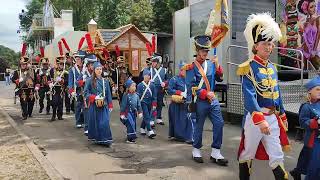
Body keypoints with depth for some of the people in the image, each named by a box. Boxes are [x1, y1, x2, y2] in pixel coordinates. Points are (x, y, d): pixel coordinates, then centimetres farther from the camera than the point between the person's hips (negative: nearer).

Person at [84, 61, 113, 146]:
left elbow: (108, 94, 10)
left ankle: (105, 140, 0)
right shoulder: (90, 81, -1)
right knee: (95, 122, 6)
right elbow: (86, 93, -3)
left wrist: (110, 105, 8)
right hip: (94, 105, -2)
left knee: (105, 122, -6)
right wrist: (94, 97, -16)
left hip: (104, 105, 2)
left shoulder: (105, 81, 8)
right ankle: (95, 138, 21)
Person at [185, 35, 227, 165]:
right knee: (199, 126, 6)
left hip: (213, 100, 5)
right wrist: (206, 94, -21)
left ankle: (215, 152, 10)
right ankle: (196, 151, 26)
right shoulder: (192, 67, -8)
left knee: (219, 123, 0)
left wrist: (217, 66, -5)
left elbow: (219, 78, 11)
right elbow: (191, 86, -14)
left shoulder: (211, 64, 10)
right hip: (199, 102, -5)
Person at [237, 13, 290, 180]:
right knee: (248, 153, 11)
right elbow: (249, 96, -22)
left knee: (277, 156, 9)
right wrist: (260, 119, -29)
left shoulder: (272, 68, 10)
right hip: (255, 117, -6)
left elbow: (276, 94, 17)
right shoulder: (248, 68, -13)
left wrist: (282, 115, 19)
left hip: (273, 117, 6)